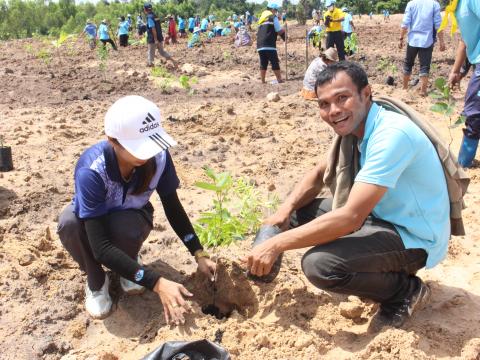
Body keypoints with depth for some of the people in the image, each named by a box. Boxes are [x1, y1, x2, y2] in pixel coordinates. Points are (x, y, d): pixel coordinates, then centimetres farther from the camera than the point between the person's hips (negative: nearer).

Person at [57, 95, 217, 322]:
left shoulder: (159, 157, -29)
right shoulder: (91, 171, -39)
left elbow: (173, 208, -12)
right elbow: (101, 247, -41)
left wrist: (199, 254, -22)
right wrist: (156, 282, -47)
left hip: (131, 217, 2)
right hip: (91, 221, -1)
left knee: (126, 228, -35)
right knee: (69, 223, -36)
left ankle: (128, 270, 3)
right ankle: (96, 281, -6)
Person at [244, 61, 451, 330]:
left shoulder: (391, 135, -29)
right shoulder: (356, 128, 1)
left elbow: (351, 217, -34)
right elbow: (320, 173, 12)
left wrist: (277, 244, -29)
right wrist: (286, 209, -8)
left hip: (414, 237, -9)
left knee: (319, 265, -28)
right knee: (301, 213, 5)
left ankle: (407, 291, -2)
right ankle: (387, 270, 11)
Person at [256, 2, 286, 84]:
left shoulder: (262, 17, 22)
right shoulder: (273, 17, 0)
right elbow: (279, 30, 0)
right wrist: (285, 39, 14)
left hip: (260, 45, 7)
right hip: (269, 45, -7)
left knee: (263, 64, 9)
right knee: (275, 63, -3)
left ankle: (263, 81, 7)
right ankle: (279, 80, -3)